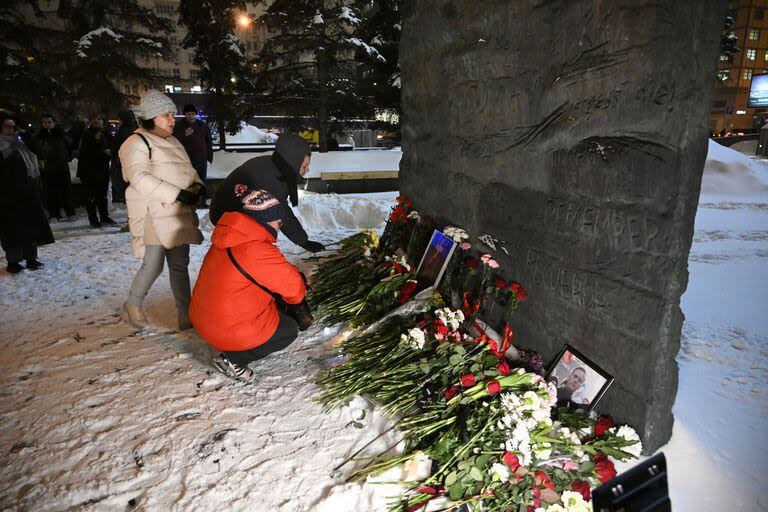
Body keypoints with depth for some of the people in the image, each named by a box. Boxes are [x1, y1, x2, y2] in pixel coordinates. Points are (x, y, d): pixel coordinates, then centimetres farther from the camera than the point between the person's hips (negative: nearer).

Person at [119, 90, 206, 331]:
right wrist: (178, 194, -24)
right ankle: (132, 306, 19)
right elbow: (141, 178, -18)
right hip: (154, 214, -7)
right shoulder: (136, 143, -5)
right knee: (153, 265, -7)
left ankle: (186, 315, 11)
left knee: (180, 265, 7)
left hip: (180, 213, 7)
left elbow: (188, 170, 23)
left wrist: (199, 187, 0)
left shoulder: (172, 142, 21)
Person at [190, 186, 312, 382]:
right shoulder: (257, 250, -26)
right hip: (230, 330, -9)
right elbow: (293, 286, -16)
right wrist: (299, 293, 8)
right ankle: (234, 359, 1)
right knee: (289, 329, 10)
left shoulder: (230, 237, 4)